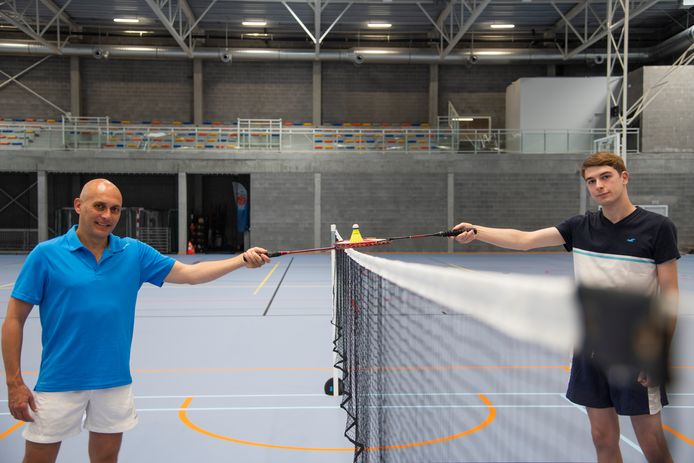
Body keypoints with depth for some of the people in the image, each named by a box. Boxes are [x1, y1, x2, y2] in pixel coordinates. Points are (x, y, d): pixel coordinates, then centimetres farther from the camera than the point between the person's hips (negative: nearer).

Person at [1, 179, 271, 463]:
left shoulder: (135, 253, 2)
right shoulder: (46, 254, -6)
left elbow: (190, 273, 1)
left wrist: (243, 259, -9)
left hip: (115, 381, 3)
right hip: (59, 383, -3)